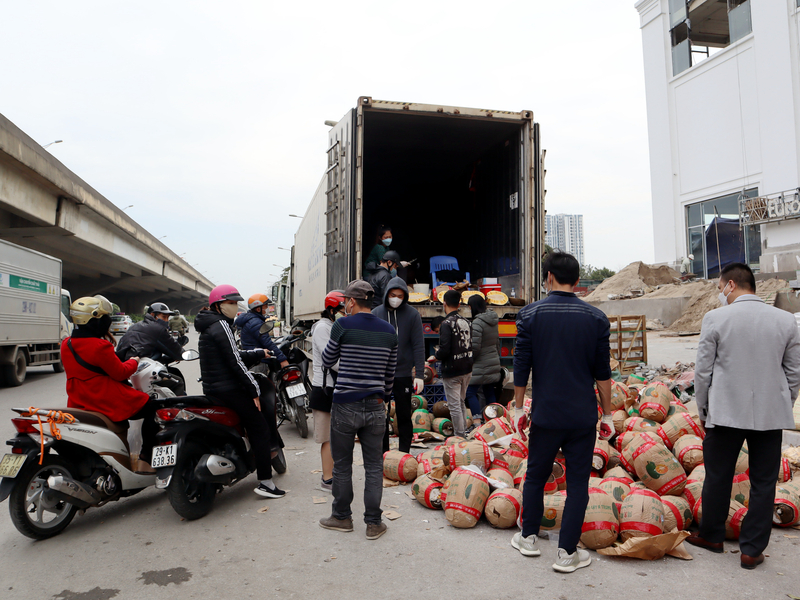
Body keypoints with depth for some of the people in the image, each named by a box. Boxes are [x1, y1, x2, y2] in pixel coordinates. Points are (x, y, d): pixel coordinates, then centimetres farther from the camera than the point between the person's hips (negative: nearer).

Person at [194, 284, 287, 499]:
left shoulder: (209, 327, 17)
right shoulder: (221, 325, -15)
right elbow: (234, 361, -20)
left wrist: (259, 353, 22)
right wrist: (254, 390, -16)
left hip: (212, 389, 10)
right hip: (229, 390, -10)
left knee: (262, 408, 24)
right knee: (260, 429, -5)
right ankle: (265, 482, -4)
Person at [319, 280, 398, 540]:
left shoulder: (343, 325, -10)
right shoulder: (389, 331, 3)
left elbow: (327, 362, 3)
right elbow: (390, 374, 11)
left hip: (345, 406, -3)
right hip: (375, 407, 3)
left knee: (342, 465, 12)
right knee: (374, 466, 11)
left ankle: (342, 517, 26)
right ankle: (373, 523, 17)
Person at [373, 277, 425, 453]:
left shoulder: (412, 315, -3)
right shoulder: (376, 313, 3)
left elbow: (419, 346, -4)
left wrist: (419, 374, -10)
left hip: (403, 374, -2)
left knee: (404, 416, 7)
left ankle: (404, 453, 18)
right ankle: (383, 453, 22)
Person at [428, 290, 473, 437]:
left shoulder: (447, 324, -18)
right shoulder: (465, 321, 5)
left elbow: (445, 349, -24)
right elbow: (470, 345, 11)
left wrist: (434, 357, -5)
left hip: (452, 371, -8)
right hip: (467, 369, 8)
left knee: (454, 406, 2)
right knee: (461, 403, 21)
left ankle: (460, 436, 7)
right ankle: (464, 433, 30)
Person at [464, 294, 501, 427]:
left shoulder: (477, 323, -18)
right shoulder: (493, 322, 10)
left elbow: (475, 347, -20)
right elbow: (497, 343, 18)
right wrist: (497, 357, 25)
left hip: (480, 366, -9)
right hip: (494, 363, 9)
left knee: (470, 392, -4)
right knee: (489, 393, 13)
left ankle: (477, 422, -8)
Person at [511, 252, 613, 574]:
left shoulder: (530, 314, -6)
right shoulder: (596, 317, -2)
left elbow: (521, 367, -4)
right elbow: (602, 372, 1)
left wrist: (519, 407, 6)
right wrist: (607, 414, 10)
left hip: (546, 414, 0)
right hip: (583, 415, 1)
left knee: (535, 475, 17)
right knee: (578, 482, 10)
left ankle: (529, 537, 31)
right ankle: (567, 553, 16)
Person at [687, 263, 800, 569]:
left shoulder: (715, 319, -10)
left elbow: (703, 371, -6)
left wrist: (703, 410, 6)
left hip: (726, 412, -2)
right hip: (771, 414, 3)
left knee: (717, 477, 13)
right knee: (763, 483, 12)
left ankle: (711, 535, 30)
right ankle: (752, 550, 19)